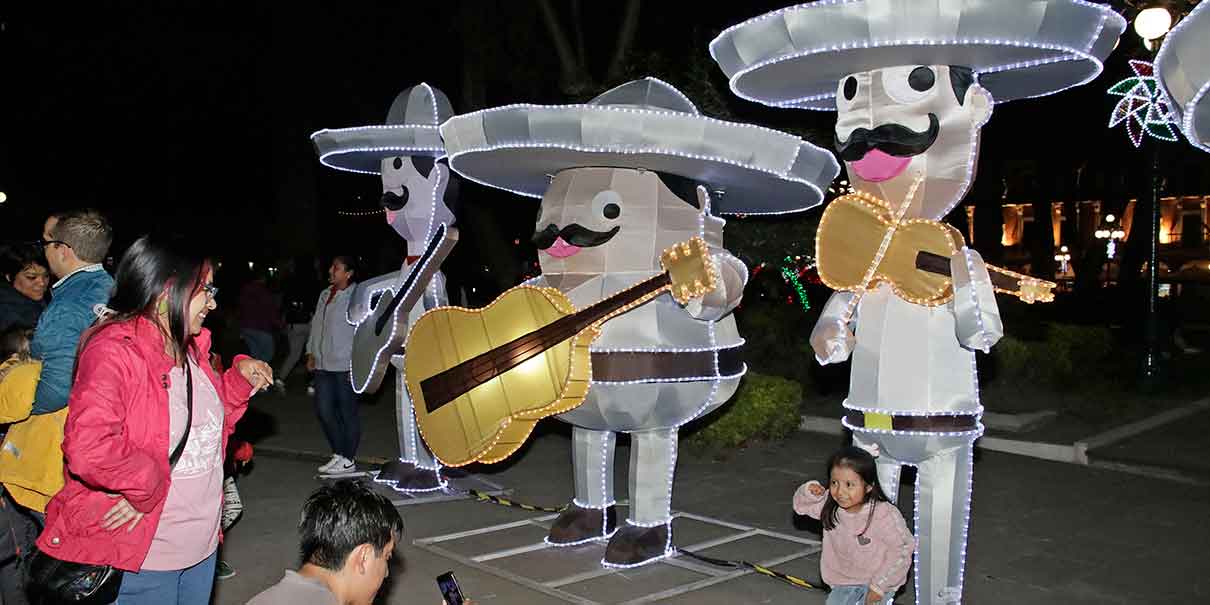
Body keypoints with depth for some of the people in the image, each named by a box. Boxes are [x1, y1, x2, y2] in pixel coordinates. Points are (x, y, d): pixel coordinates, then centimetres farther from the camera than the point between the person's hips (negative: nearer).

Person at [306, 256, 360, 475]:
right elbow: (316, 324, 20)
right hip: (324, 364, 8)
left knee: (347, 411, 2)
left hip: (346, 365, -8)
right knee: (323, 410, 8)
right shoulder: (325, 295, 13)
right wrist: (311, 353, 16)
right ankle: (338, 454, 23)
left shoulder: (356, 297, -11)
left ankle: (348, 460, 14)